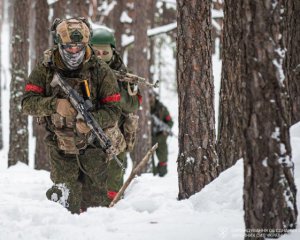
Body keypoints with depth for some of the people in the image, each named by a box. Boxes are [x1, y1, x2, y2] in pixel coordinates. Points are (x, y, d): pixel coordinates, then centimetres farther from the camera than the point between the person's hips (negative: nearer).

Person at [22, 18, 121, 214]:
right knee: (68, 203, -6)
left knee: (93, 203, 9)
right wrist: (55, 104, -28)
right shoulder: (45, 69, -5)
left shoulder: (101, 71, -8)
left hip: (92, 147, 0)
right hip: (60, 148, 0)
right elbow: (28, 103, -9)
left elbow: (113, 111, -9)